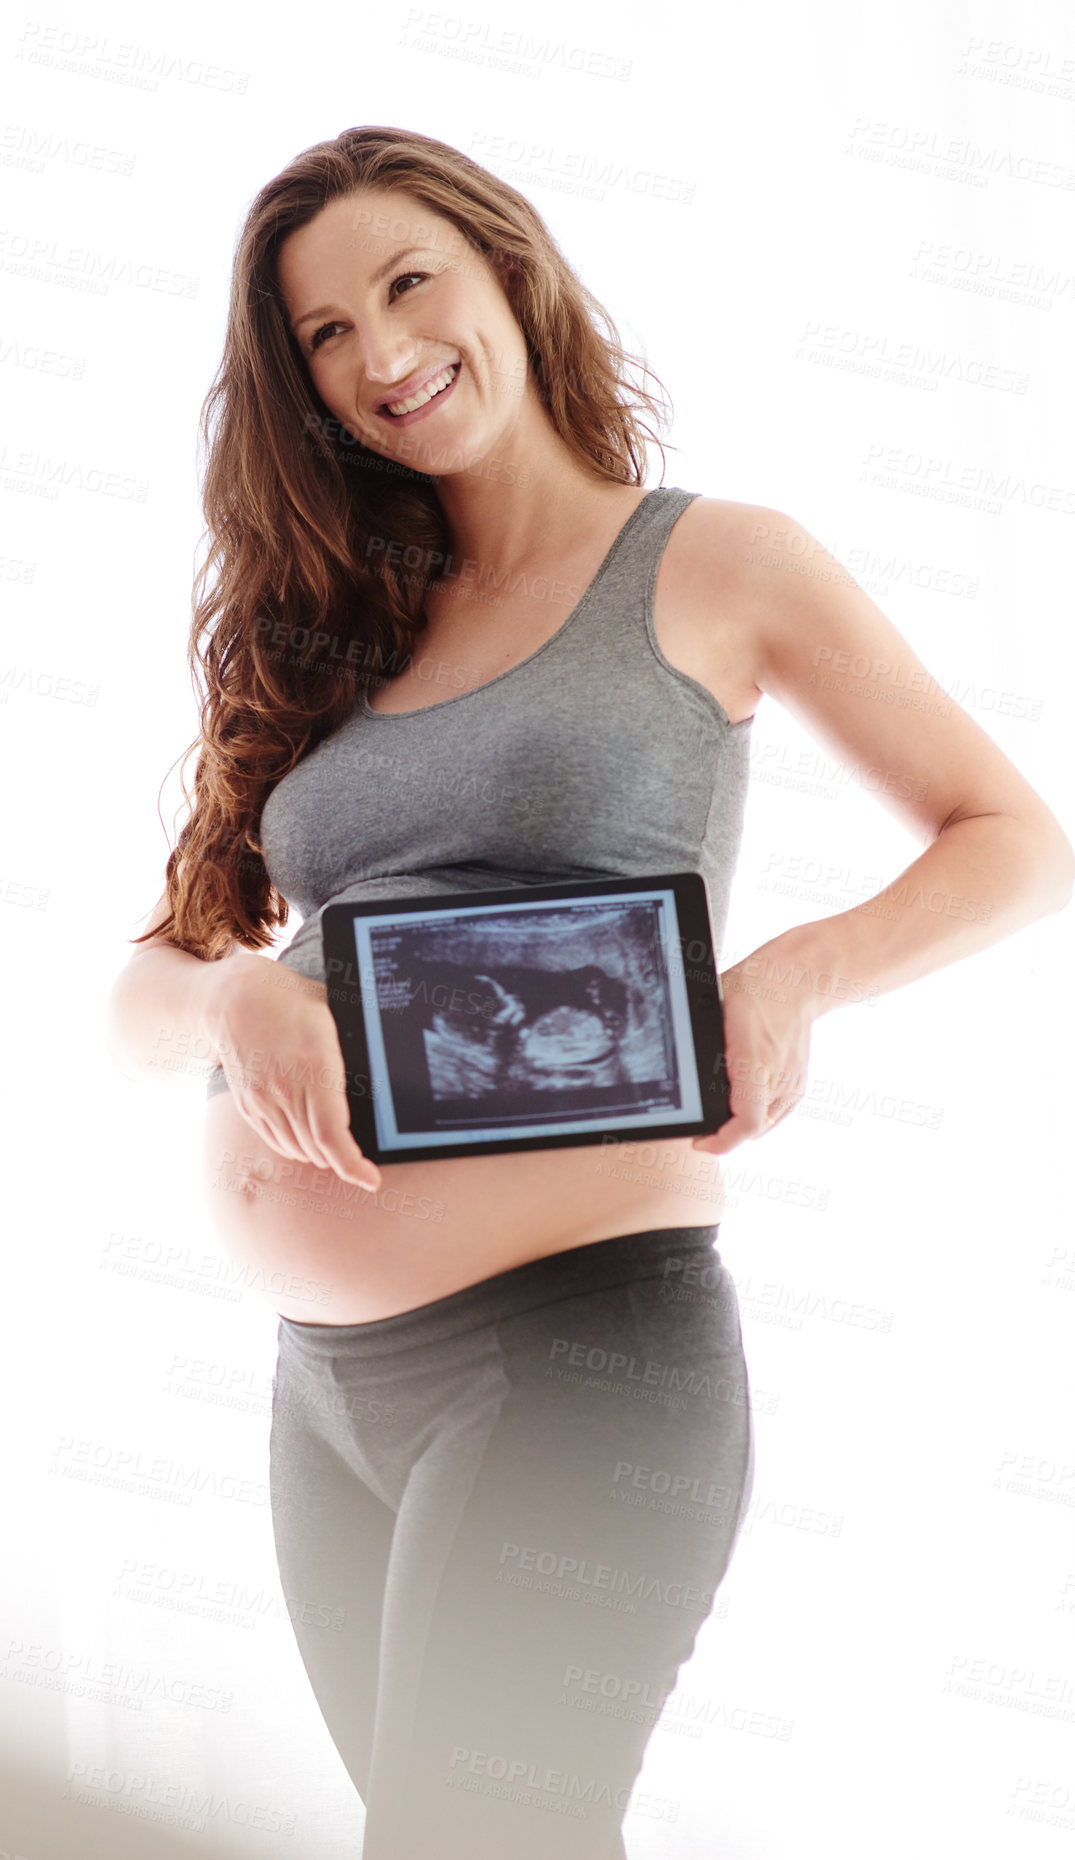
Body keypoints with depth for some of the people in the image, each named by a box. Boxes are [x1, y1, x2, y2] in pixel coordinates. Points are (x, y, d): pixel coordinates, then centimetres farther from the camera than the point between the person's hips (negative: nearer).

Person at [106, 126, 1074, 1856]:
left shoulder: (715, 563, 3)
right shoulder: (337, 631, 14)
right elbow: (138, 1002, 9)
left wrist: (800, 972, -12)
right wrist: (236, 999, -14)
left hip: (579, 1342, -5)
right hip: (324, 1385, 5)